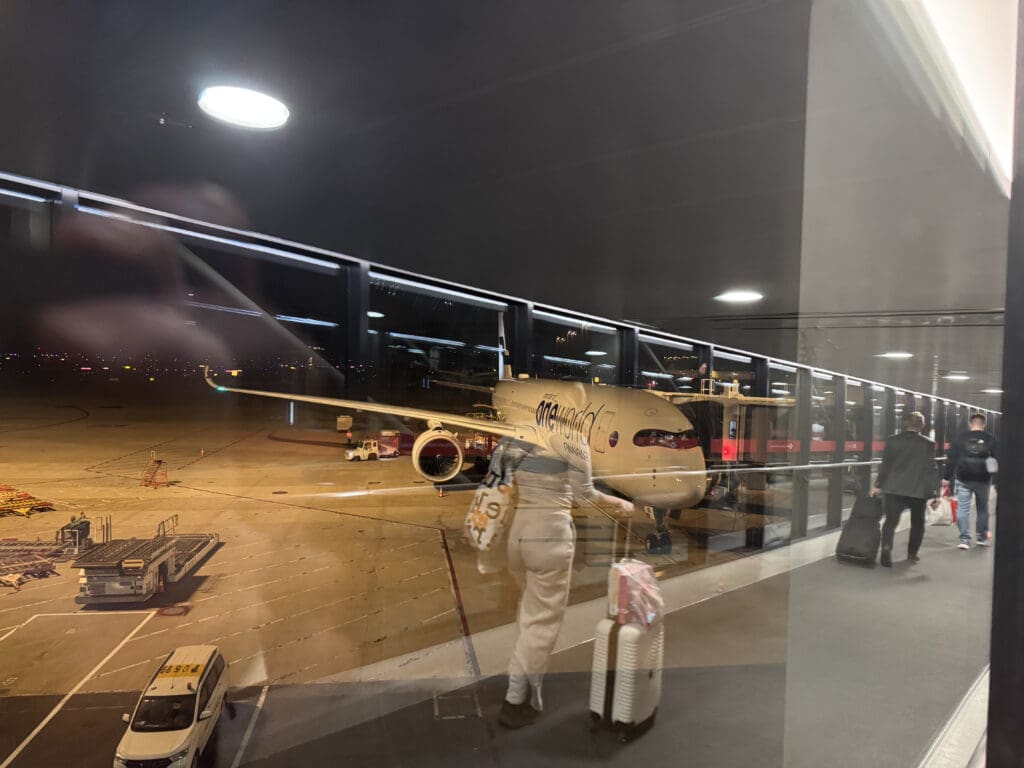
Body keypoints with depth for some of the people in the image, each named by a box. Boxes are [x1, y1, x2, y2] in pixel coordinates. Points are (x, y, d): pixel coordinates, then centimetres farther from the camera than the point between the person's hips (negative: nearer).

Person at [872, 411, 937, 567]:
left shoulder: (892, 440, -1)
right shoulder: (928, 444, -4)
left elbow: (885, 464, 0)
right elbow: (930, 469, -5)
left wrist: (878, 485, 6)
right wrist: (933, 491, 0)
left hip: (894, 488, 0)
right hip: (918, 490, 0)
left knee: (891, 520, -1)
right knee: (917, 522, 19)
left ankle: (886, 547, -24)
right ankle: (912, 553, 25)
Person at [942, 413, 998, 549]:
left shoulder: (960, 439, -1)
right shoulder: (990, 440, 2)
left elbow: (951, 460, -3)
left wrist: (946, 478, 0)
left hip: (963, 479, -2)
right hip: (983, 480, 2)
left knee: (963, 508, -1)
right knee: (983, 508, 16)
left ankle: (964, 539, -6)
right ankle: (982, 538, 25)